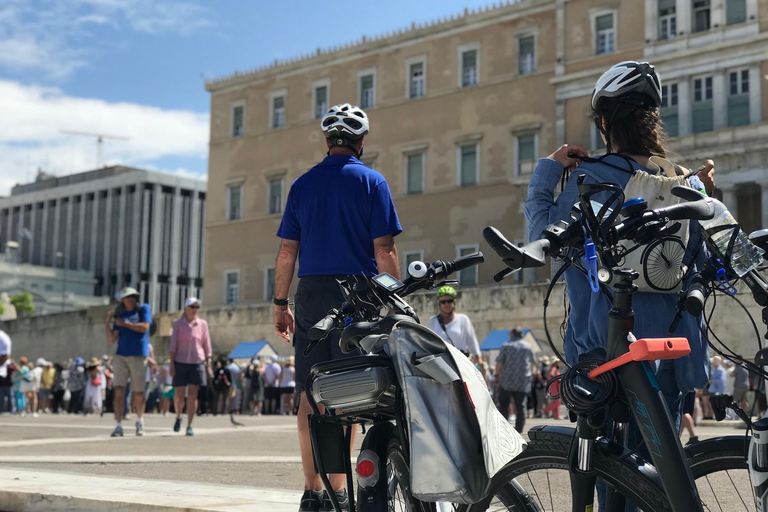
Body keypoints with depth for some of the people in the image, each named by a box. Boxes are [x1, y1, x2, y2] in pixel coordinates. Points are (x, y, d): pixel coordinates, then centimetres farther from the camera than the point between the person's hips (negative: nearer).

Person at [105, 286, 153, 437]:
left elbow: (144, 327, -11)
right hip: (121, 357, 2)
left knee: (138, 393, 4)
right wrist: (107, 322, -4)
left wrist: (124, 323, -5)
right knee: (119, 391, -11)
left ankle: (140, 420, 29)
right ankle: (118, 426, -10)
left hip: (139, 357, -2)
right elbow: (111, 340, 7)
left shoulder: (144, 309, 6)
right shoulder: (119, 316, 12)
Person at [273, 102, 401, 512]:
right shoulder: (371, 182, 0)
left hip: (311, 294, 4)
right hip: (357, 294, -3)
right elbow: (384, 250, -6)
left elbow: (286, 251, 8)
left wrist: (280, 303, 13)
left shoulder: (302, 184, 11)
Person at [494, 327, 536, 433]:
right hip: (523, 383, 2)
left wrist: (497, 375, 5)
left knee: (503, 405, 8)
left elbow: (499, 362, -5)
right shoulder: (528, 346, 9)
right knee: (520, 406, 3)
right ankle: (519, 429, 0)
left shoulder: (506, 346, 0)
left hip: (507, 381, -2)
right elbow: (532, 362, 20)